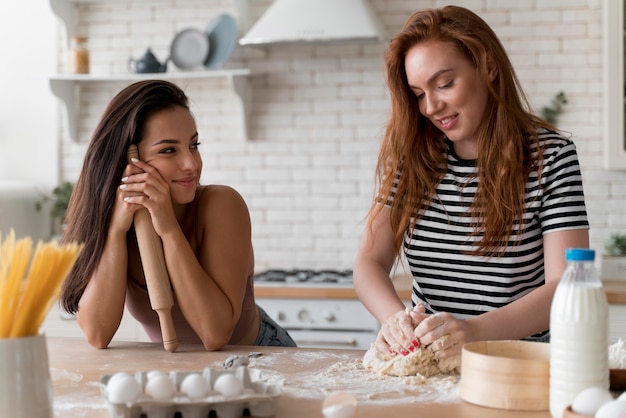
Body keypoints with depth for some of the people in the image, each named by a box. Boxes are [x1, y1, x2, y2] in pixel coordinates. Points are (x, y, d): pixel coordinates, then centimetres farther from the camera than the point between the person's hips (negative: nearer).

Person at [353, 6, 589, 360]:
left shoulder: (550, 156, -4)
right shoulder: (411, 156, 8)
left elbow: (566, 287, -13)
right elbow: (370, 263, 4)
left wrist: (474, 330, -30)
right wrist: (395, 318, -19)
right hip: (427, 364, 3)